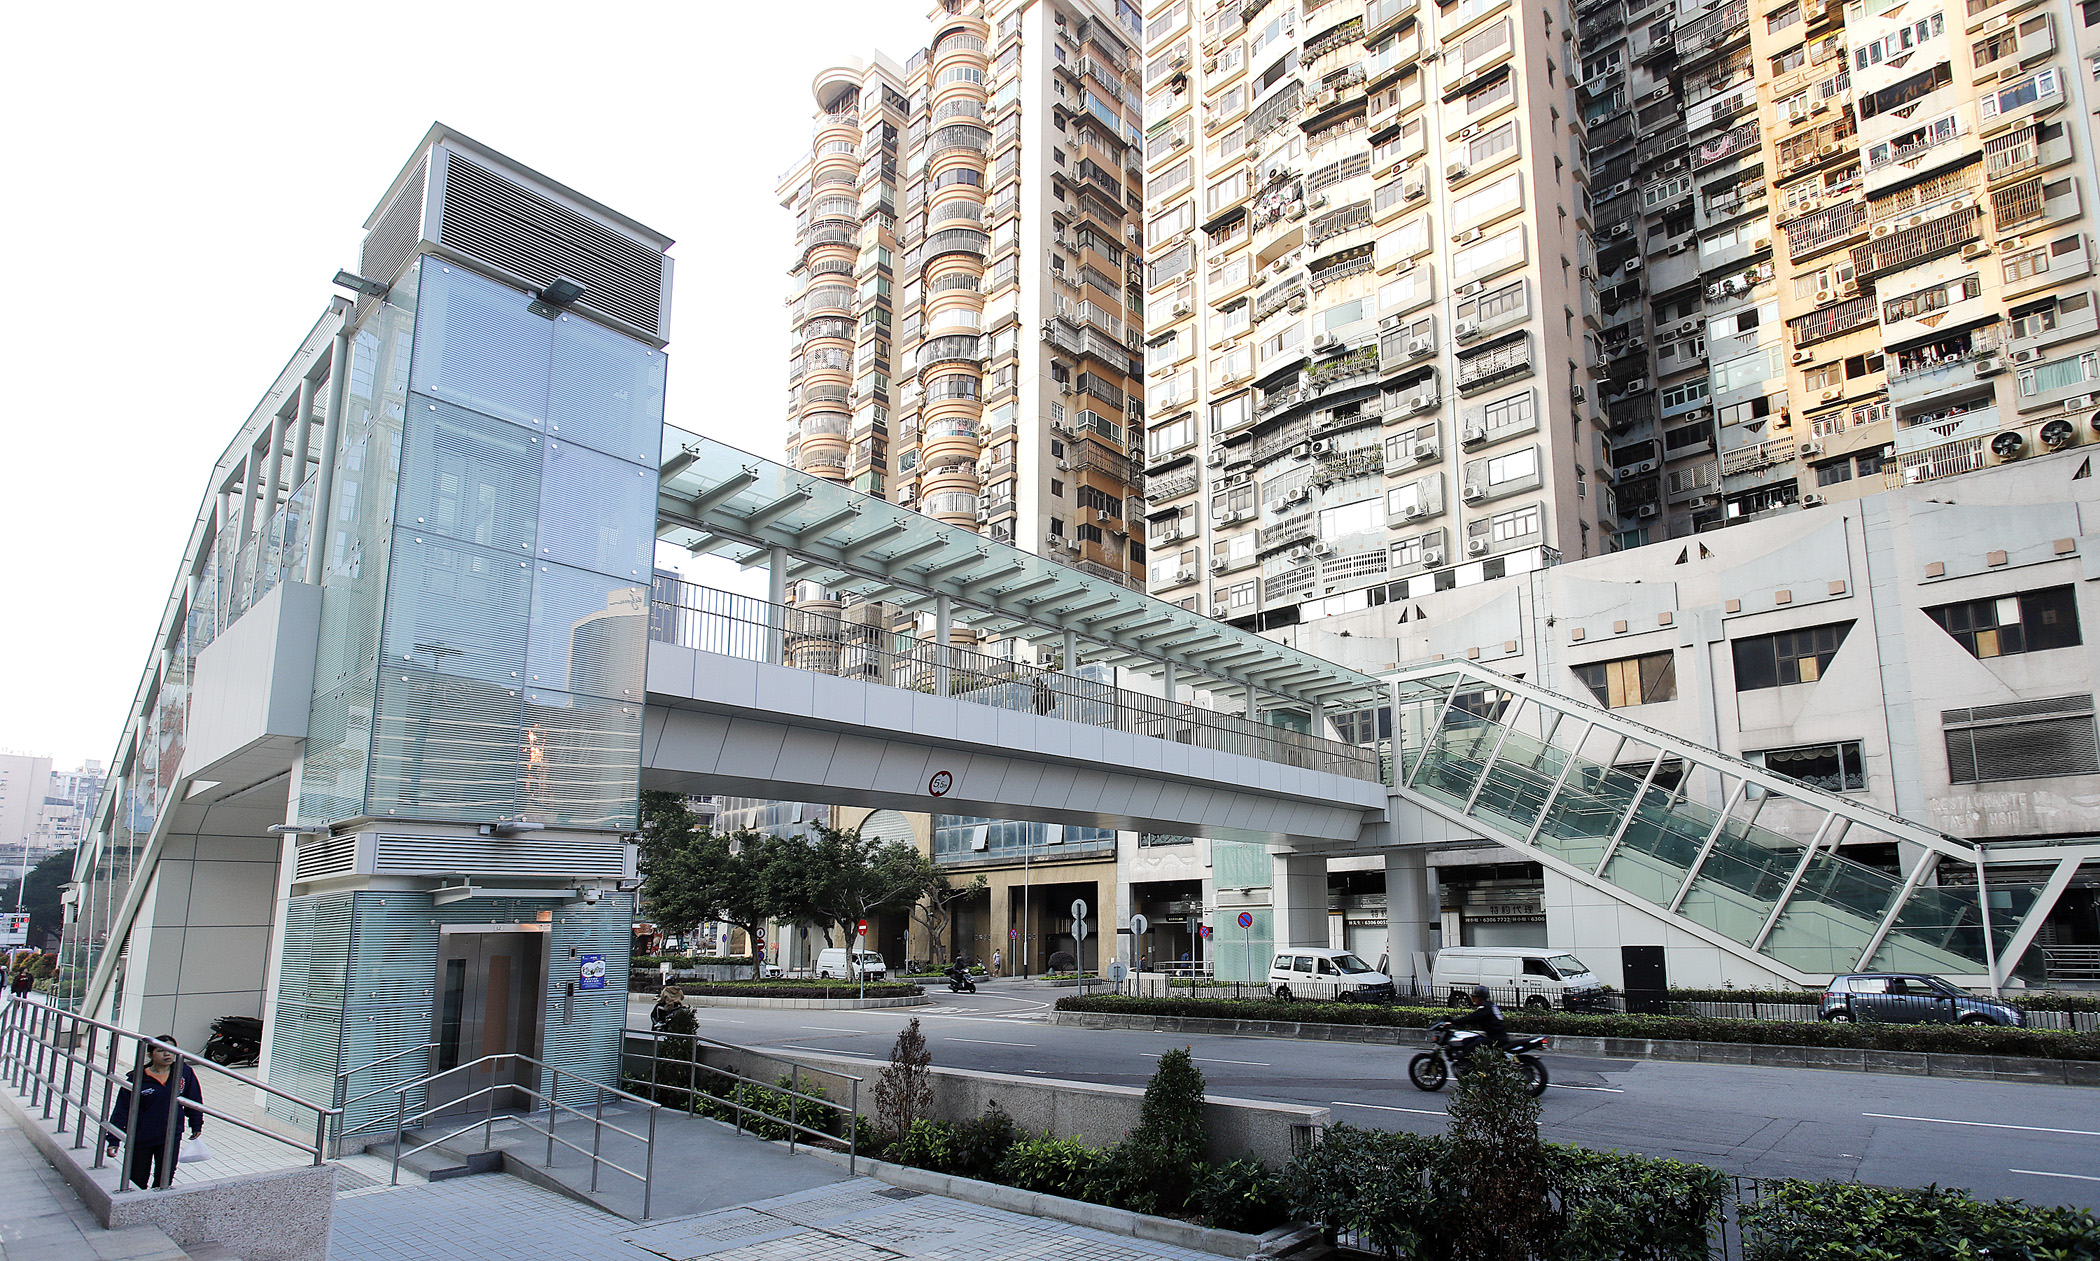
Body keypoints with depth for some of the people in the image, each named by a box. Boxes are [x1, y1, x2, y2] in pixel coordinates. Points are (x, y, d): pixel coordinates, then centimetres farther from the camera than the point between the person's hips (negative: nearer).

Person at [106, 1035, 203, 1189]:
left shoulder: (184, 1073, -7)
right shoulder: (137, 1078, -12)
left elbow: (195, 1102, 6)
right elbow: (122, 1110, -7)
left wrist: (196, 1127, 13)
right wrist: (113, 1140, -10)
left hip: (171, 1138, 1)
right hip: (140, 1139, 0)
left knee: (164, 1181, 4)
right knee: (137, 1181, 13)